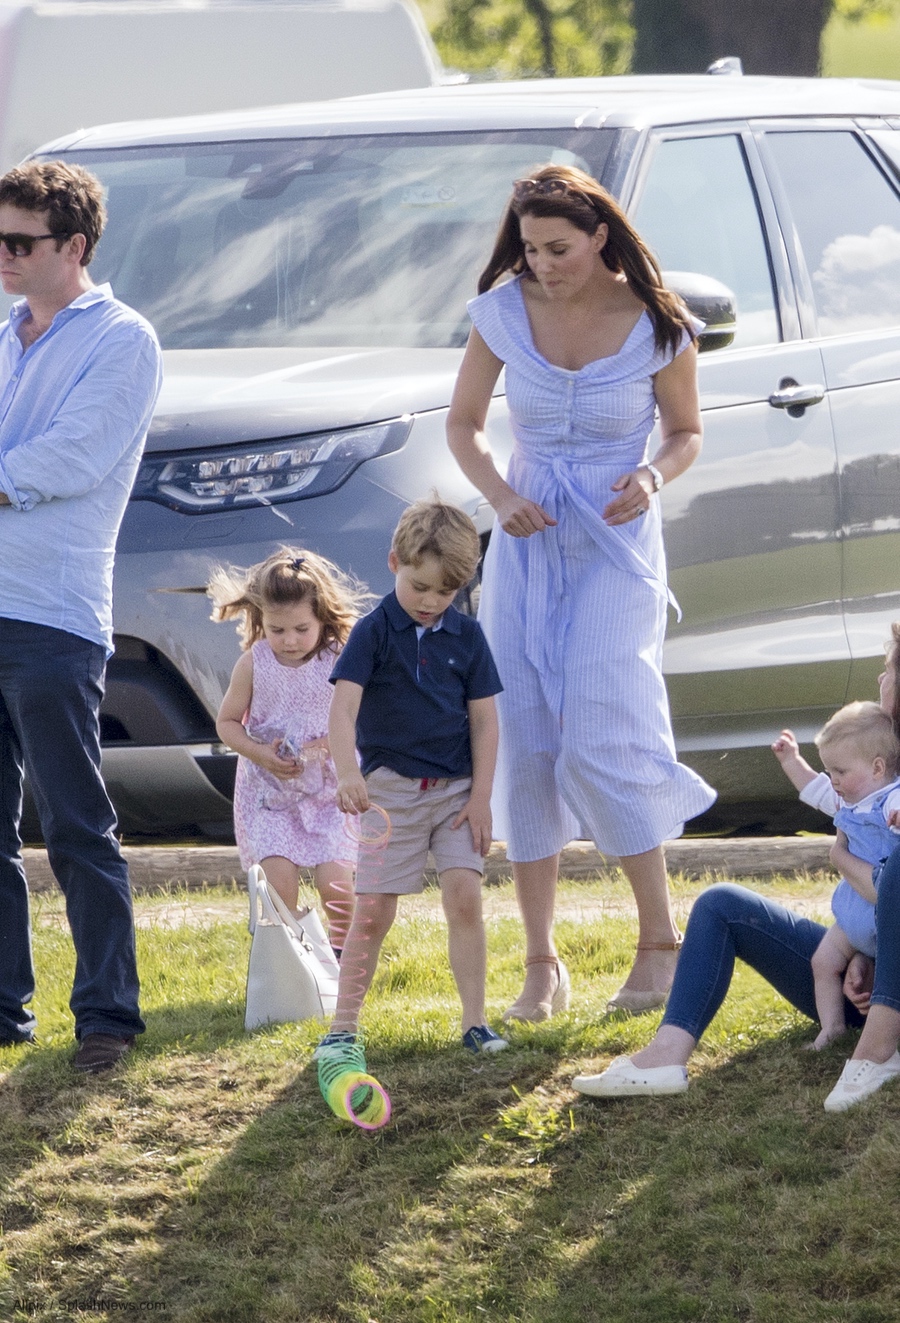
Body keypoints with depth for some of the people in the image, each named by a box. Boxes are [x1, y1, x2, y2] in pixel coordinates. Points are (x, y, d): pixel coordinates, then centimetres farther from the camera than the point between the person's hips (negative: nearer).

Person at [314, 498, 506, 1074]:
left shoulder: (467, 636, 2)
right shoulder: (374, 632, -6)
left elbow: (484, 719, 5)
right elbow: (344, 705, -16)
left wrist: (481, 796, -3)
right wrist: (348, 772, -32)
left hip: (456, 788, 2)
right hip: (392, 788, -2)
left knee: (465, 896, -9)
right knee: (373, 911, -3)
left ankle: (475, 1022, -4)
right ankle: (344, 1026, 3)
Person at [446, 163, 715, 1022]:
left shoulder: (656, 324, -9)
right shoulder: (505, 312, -3)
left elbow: (686, 433, 5)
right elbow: (462, 425, 8)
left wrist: (654, 476, -17)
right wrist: (499, 497, -10)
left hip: (615, 545, -3)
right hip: (528, 542, 3)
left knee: (602, 740, -14)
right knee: (524, 746, 0)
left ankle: (660, 941, 2)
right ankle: (540, 963, 8)